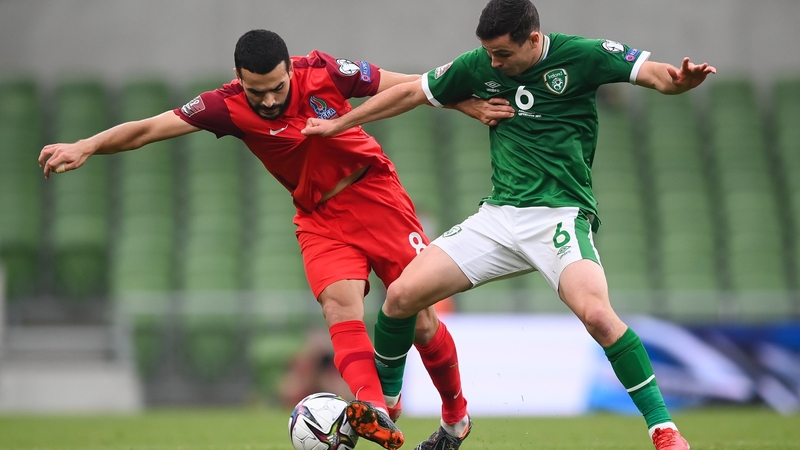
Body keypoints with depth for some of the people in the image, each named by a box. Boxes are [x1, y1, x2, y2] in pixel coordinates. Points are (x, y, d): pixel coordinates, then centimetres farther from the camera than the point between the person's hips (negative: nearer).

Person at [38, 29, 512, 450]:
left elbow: (408, 86, -8)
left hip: (376, 195, -1)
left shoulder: (322, 72, -19)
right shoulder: (228, 107, -17)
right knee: (340, 304, -26)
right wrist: (85, 147, -32)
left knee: (421, 320, -4)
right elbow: (148, 129, -21)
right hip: (320, 218, 1)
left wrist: (468, 103, -12)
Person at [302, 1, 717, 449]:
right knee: (402, 294, -5)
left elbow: (651, 72, -15)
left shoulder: (579, 56, -9)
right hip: (498, 217, 5)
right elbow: (411, 92, 17)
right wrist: (339, 124, 21)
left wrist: (678, 79, -40)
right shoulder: (480, 66, 4)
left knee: (597, 314, -31)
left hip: (561, 214, -5)